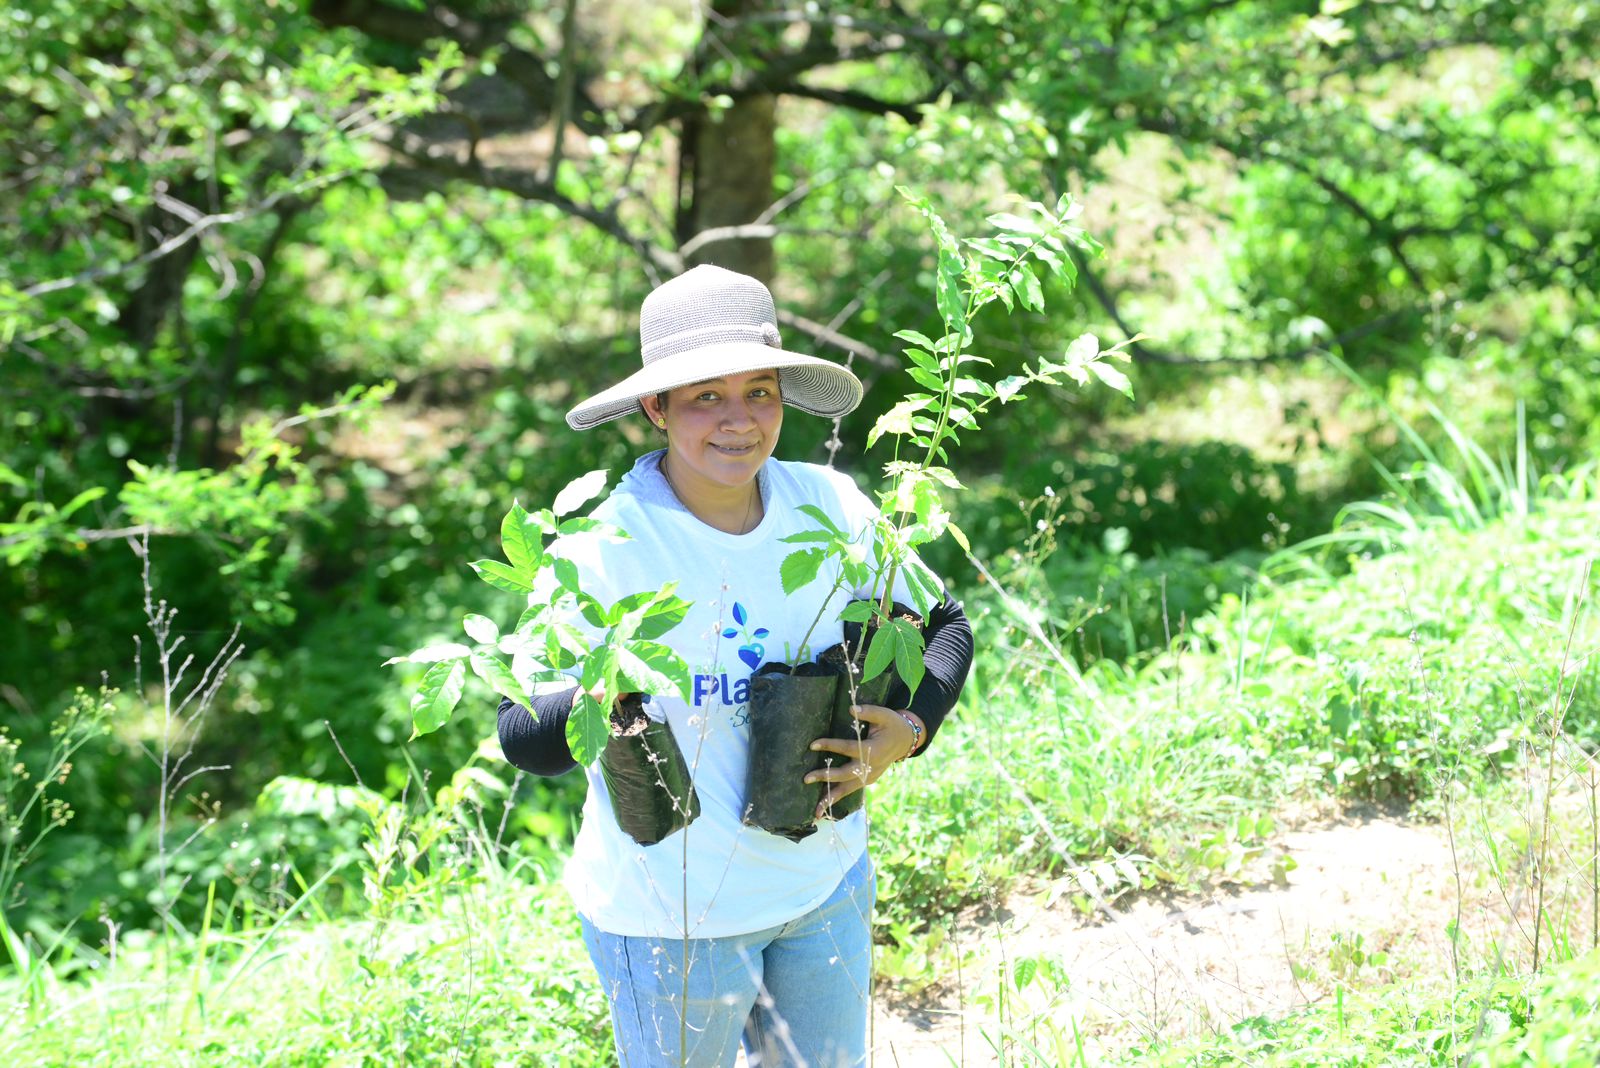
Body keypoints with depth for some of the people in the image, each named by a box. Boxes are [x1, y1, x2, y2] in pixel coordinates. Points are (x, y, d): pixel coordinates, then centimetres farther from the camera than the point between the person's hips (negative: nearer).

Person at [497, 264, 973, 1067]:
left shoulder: (829, 507, -6)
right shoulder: (603, 549, -20)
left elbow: (940, 625, 7)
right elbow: (521, 735, -20)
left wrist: (908, 730, -10)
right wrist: (600, 703, -41)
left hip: (825, 887, 5)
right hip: (671, 913, -5)